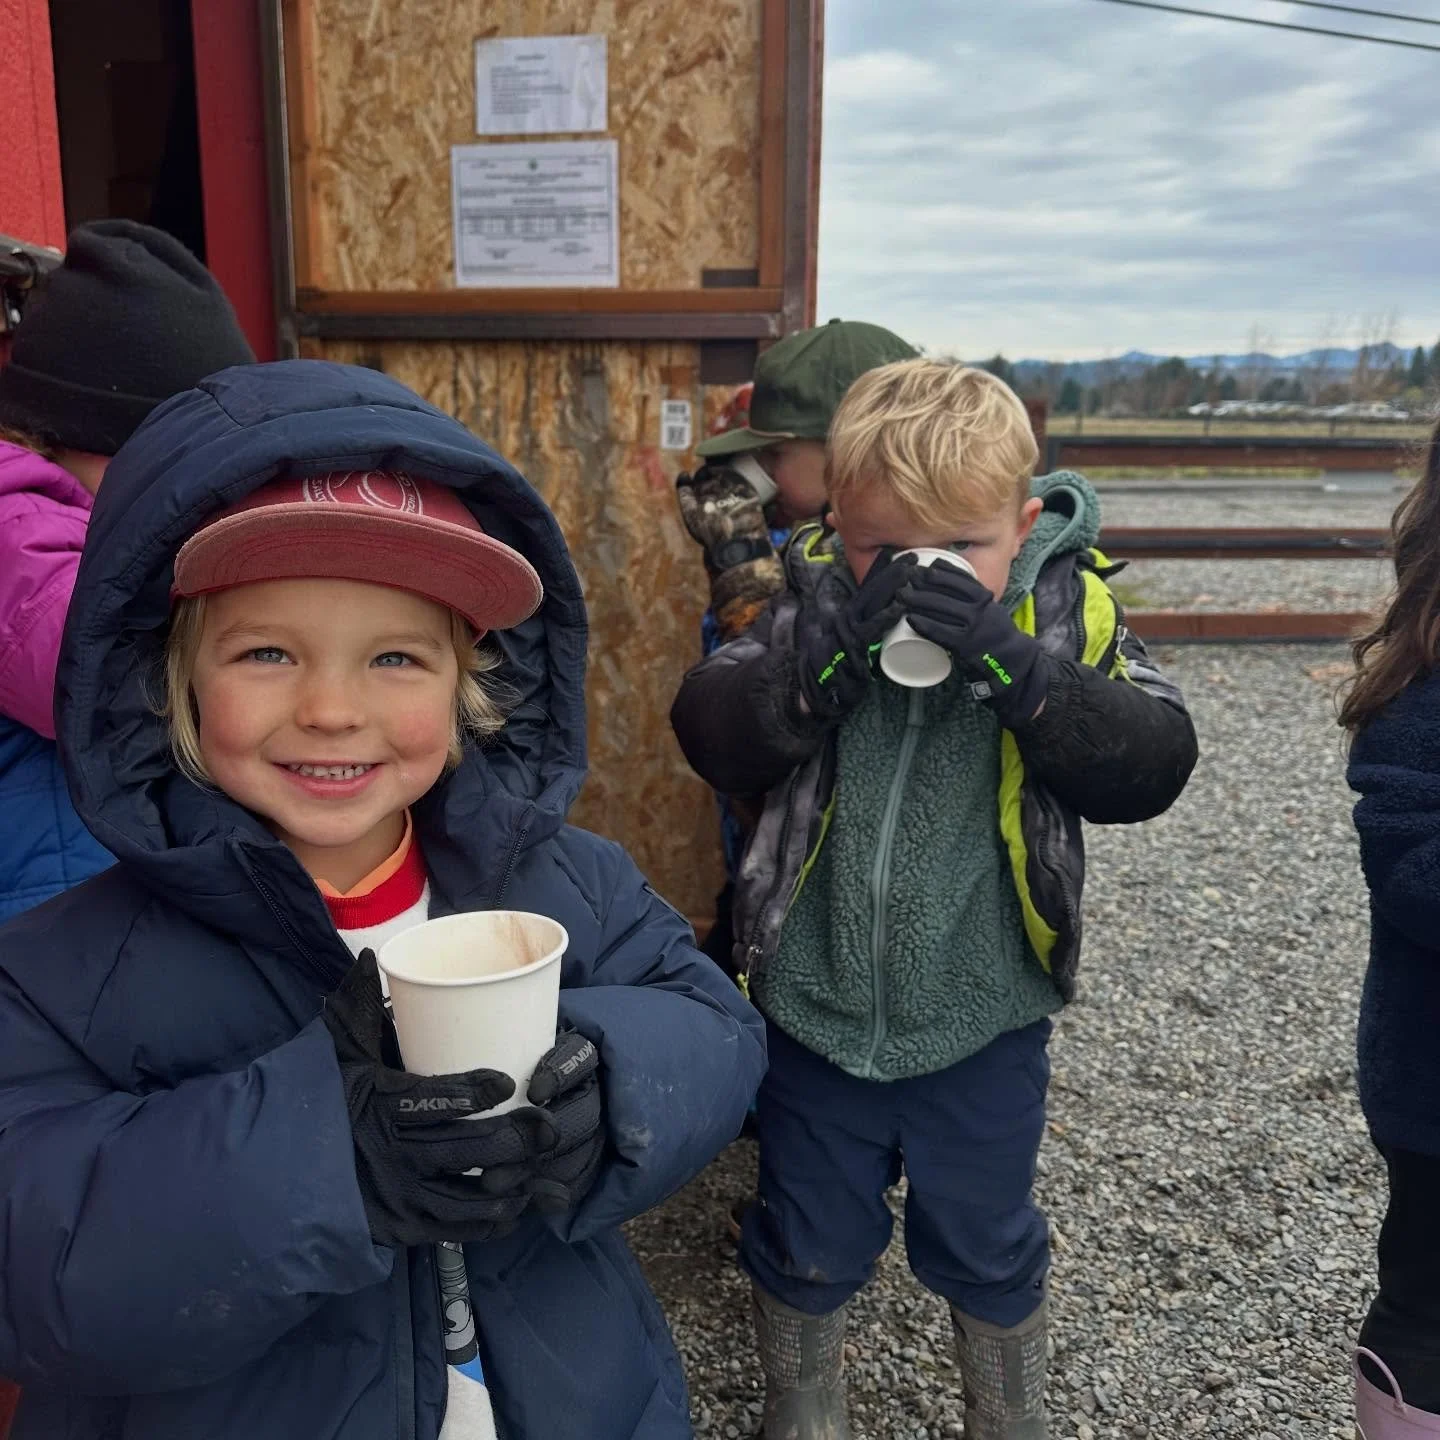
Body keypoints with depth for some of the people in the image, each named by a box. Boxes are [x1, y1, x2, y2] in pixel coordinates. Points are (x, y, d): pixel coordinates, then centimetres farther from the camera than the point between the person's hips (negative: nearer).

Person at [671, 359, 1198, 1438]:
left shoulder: (1065, 609, -10)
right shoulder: (818, 598, -9)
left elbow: (1153, 764, -19)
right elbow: (710, 738, -15)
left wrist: (1013, 663, -32)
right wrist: (827, 652, -32)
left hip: (982, 1023, 0)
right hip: (814, 1007, 1)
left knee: (986, 1247, 24)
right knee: (809, 1246, 21)